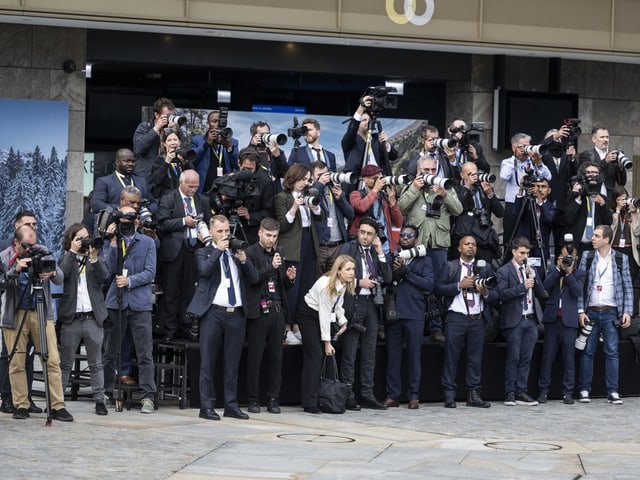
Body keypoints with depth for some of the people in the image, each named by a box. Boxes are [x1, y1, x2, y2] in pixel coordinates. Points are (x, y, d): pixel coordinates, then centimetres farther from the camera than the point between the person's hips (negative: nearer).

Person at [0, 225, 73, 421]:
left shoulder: (43, 253, 4)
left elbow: (60, 279, 0)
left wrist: (52, 273, -23)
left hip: (42, 314, 1)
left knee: (52, 360, -5)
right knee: (16, 363, 1)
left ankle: (58, 406, -2)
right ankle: (21, 406, 10)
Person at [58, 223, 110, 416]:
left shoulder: (97, 260, 14)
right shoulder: (65, 259, 9)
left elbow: (104, 277, -4)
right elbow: (62, 273, -12)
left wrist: (94, 258, -13)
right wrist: (72, 252, -9)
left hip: (93, 318, 1)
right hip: (71, 318, -1)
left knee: (96, 363, 2)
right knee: (65, 363, 3)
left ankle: (99, 400, 3)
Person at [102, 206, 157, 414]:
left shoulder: (147, 242, 8)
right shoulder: (113, 242, 10)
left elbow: (150, 272, 0)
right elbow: (111, 269, -4)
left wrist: (130, 281, -12)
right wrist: (114, 243, -9)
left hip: (140, 303, -1)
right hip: (115, 301, 2)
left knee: (145, 353, -5)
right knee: (110, 352, 7)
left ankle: (148, 396, -6)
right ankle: (106, 392, 16)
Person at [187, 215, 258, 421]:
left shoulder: (237, 252, 17)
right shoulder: (204, 253, 7)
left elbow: (254, 279, 8)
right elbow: (204, 270, -14)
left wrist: (244, 260, -6)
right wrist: (218, 250, -13)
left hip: (236, 313, 4)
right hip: (213, 313, -4)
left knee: (233, 363, 7)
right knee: (208, 362, -2)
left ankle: (231, 405, 12)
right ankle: (207, 406, 1)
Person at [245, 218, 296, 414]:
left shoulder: (278, 254, 17)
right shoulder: (250, 253, -2)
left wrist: (290, 278, 1)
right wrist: (271, 268, -21)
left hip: (277, 310, 6)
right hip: (259, 311, -5)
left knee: (276, 357, 5)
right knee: (255, 357, -1)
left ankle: (273, 399, 11)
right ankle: (253, 400, 6)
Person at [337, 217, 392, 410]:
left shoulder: (375, 252, 14)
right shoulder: (347, 249, 0)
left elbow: (387, 279, 6)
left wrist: (380, 253, 0)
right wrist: (359, 282, -11)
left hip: (371, 304, 6)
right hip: (353, 303, -5)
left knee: (369, 354, 7)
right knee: (349, 353, -4)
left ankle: (367, 395, 12)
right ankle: (347, 396, -2)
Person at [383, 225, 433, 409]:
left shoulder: (424, 260, 10)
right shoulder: (392, 257, 15)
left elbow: (429, 284, -4)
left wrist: (406, 271, -7)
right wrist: (395, 271, -14)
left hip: (414, 313, -1)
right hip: (393, 311, 1)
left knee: (414, 355, 0)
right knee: (393, 354, 2)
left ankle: (413, 396, 5)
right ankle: (392, 395, 6)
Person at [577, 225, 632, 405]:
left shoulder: (621, 259, 2)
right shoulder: (587, 257, 5)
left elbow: (627, 287, 3)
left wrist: (627, 312, -6)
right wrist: (581, 311, -4)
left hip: (611, 312, -1)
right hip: (591, 312, 1)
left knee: (612, 352, -4)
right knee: (587, 352, 3)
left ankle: (613, 392, -1)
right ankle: (584, 390, 9)